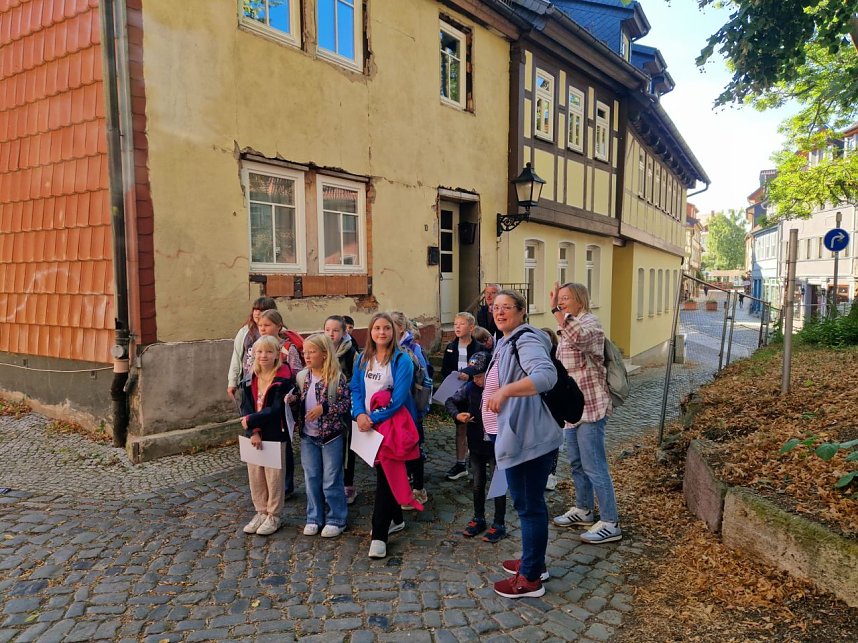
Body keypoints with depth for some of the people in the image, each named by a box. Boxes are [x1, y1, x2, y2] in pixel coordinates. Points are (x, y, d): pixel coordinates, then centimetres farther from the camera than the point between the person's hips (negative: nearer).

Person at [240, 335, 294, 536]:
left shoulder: (283, 379, -12)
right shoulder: (250, 379, 6)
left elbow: (277, 409, -18)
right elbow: (245, 407, -1)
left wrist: (251, 421, -17)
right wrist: (253, 431, -15)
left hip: (275, 436, -5)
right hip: (253, 435, 6)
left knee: (274, 477, 5)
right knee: (255, 476, 14)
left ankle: (273, 516, 21)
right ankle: (261, 512, 31)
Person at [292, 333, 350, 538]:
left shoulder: (336, 377, -14)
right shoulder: (302, 377, 2)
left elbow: (347, 403, -16)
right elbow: (298, 403, 13)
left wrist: (324, 408, -25)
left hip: (331, 436, -5)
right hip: (308, 437, 5)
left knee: (331, 481, 5)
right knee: (311, 479, 15)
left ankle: (336, 519, 21)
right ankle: (314, 518, 30)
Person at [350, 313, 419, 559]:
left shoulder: (402, 360, -13)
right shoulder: (363, 359, 4)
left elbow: (398, 397, -20)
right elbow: (356, 389, 2)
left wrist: (375, 418, -23)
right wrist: (360, 414, -15)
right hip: (369, 425, 6)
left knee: (385, 476, -5)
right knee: (382, 473, 17)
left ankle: (379, 535, 2)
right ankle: (395, 519, 35)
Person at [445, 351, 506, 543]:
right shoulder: (470, 388, -4)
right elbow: (450, 401, 7)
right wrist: (457, 414, -11)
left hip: (496, 446, -5)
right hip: (476, 445, 5)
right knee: (478, 484, 18)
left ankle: (499, 524, 24)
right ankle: (478, 519, 36)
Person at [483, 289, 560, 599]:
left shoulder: (526, 340, -17)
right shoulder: (506, 342, 16)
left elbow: (546, 375, -35)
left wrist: (505, 390, -42)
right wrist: (487, 382, 21)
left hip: (529, 437, -11)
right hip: (517, 435, 11)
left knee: (529, 505, 1)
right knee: (527, 502, 21)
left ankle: (530, 578, 14)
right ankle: (534, 562, 36)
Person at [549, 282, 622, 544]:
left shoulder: (589, 322, -13)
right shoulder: (568, 327, 17)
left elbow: (577, 338, -39)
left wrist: (555, 309, -37)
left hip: (590, 408, -10)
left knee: (594, 467, -5)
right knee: (577, 463, 19)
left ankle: (610, 524, 6)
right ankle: (583, 510, 34)